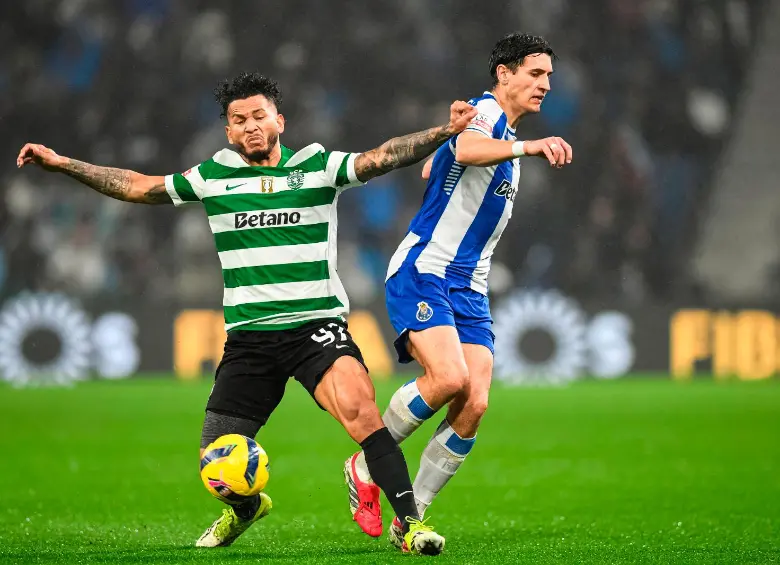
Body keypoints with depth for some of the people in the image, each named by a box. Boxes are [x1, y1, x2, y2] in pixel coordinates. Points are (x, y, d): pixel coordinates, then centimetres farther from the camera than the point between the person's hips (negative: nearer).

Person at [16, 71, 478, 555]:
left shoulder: (318, 167, 2)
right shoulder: (213, 176, 8)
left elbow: (381, 158, -11)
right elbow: (137, 186, 15)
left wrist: (444, 132, -26)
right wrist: (62, 164, 11)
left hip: (316, 326, -3)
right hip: (248, 337, 3)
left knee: (357, 405, -31)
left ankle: (409, 520, -24)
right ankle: (247, 508, 39)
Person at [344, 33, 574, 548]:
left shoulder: (508, 139, 21)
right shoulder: (486, 111, -8)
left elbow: (431, 168, 36)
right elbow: (465, 148, -34)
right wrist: (528, 146, -46)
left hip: (469, 290, 8)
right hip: (422, 273, -8)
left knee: (475, 405, -9)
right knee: (449, 377, -27)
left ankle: (409, 518, 0)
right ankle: (366, 467, -4)